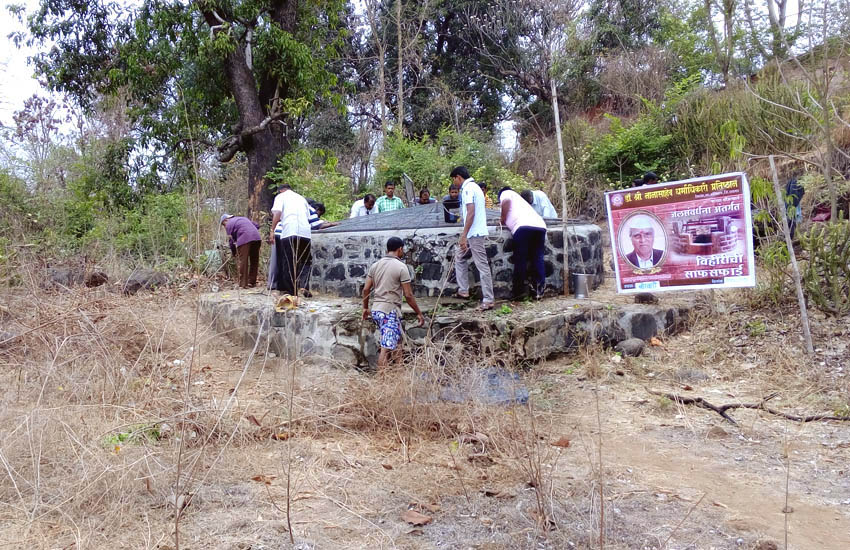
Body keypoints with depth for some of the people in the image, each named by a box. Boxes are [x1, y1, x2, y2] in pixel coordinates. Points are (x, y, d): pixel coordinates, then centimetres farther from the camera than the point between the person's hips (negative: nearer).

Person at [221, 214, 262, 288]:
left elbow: (232, 241, 11)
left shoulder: (229, 224, 13)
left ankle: (243, 284, -1)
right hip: (257, 237, 7)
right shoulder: (243, 218, 34)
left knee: (242, 262, 0)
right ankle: (252, 282, 21)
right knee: (254, 261, 15)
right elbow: (257, 225, 29)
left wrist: (234, 254, 21)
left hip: (244, 239, -6)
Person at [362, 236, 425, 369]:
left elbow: (366, 289, 8)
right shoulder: (401, 267, -10)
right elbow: (408, 295, -10)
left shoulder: (375, 265, 8)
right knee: (386, 348, -4)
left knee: (396, 342, 21)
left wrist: (365, 308, 21)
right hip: (390, 311, -7)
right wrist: (419, 313, -1)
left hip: (376, 309, 7)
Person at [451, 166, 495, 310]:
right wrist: (464, 234, 28)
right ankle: (463, 290, 22)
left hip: (475, 234, -11)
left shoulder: (468, 188, -12)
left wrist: (464, 235, -22)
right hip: (475, 233, 11)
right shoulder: (474, 186, 19)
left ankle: (488, 300, -7)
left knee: (482, 265, -9)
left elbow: (471, 213, -21)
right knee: (460, 258, 20)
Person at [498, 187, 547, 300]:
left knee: (520, 261, -2)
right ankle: (539, 289, 1)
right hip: (540, 226, 7)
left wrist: (503, 220, 9)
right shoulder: (520, 199, 42)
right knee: (538, 259, 8)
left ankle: (519, 291, 0)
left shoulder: (505, 193, 21)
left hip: (523, 226, -7)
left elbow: (506, 201, -1)